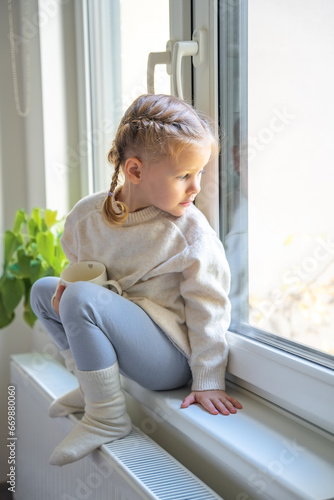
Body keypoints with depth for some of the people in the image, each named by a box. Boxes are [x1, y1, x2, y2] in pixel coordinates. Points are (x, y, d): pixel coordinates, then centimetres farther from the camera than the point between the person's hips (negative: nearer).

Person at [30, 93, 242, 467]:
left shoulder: (191, 231, -16)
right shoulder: (87, 215, -3)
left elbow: (207, 309, -12)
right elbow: (78, 271, 16)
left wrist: (207, 382, -13)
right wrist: (66, 289, -7)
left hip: (170, 361, -7)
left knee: (83, 298, -28)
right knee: (44, 290, 14)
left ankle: (107, 417, -15)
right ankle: (91, 385, 13)